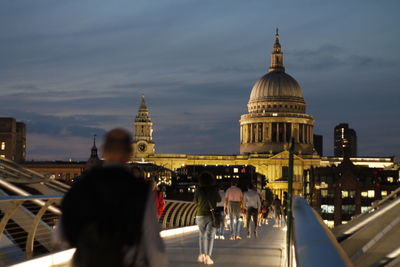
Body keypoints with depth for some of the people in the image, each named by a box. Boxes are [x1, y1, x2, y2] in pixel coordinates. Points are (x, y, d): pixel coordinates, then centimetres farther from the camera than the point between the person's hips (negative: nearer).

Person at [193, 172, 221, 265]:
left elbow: (195, 202, 6)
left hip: (201, 215, 1)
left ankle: (202, 255, 18)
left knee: (202, 235, 18)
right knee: (210, 236, 2)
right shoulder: (214, 189, -6)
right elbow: (219, 200, 10)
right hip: (212, 215, -1)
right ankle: (207, 257, -7)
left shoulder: (199, 190, -9)